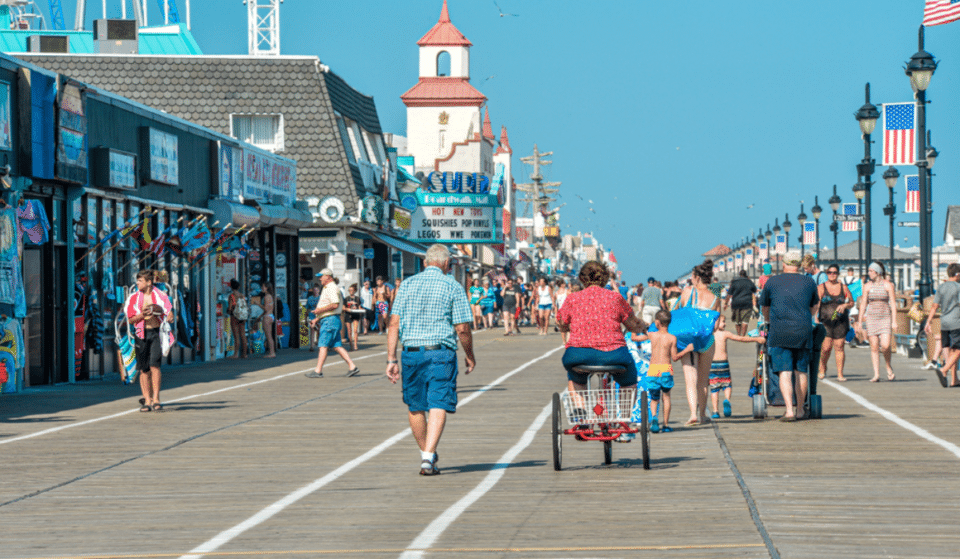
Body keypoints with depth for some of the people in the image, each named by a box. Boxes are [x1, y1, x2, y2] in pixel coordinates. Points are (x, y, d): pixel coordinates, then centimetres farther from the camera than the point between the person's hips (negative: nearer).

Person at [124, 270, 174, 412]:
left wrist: (170, 317, -20)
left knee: (154, 365, -13)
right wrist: (142, 315, -12)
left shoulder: (160, 296, 1)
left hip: (156, 333, -2)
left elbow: (170, 316, 3)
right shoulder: (134, 298, 7)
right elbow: (131, 320, 7)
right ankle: (147, 400, 8)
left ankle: (156, 400, -7)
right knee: (144, 369, 2)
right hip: (141, 334, 2)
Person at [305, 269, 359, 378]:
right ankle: (352, 366, 4)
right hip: (327, 320, 10)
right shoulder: (326, 288, 23)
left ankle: (318, 371, -9)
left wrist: (320, 310, -17)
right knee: (337, 346, 6)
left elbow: (335, 304, -23)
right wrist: (317, 319, 23)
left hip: (330, 320, -10)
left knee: (323, 345, -9)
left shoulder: (332, 288, -11)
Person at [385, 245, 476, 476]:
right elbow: (462, 329, -3)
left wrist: (391, 359, 4)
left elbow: (394, 323, 3)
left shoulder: (408, 284, 9)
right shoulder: (453, 287, 0)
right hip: (441, 352, -3)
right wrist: (470, 356, 12)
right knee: (438, 407, -5)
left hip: (411, 352, 3)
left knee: (415, 408, 16)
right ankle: (428, 458, -18)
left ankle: (426, 454, 30)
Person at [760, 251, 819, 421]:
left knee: (784, 372, -4)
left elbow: (765, 308, 22)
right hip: (803, 332, 2)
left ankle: (789, 410, -15)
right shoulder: (809, 283, 10)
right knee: (801, 371, 12)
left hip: (779, 333, -2)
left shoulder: (772, 282, 6)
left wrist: (768, 323, 42)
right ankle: (800, 410, 18)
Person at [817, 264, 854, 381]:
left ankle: (840, 374, 1)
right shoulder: (821, 288, 4)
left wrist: (845, 306, -5)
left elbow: (852, 302, 17)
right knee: (826, 347, -9)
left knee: (839, 347, -4)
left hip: (840, 322, 2)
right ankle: (822, 369, 17)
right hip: (825, 322, -2)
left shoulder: (843, 287, 11)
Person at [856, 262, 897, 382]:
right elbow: (863, 304, 8)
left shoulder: (888, 285, 0)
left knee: (885, 345, -15)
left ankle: (888, 367, 12)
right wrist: (860, 321, 5)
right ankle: (876, 374, 0)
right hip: (871, 317, 2)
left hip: (885, 318, -2)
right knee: (874, 347, -3)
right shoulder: (867, 286, 6)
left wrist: (894, 321, -7)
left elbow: (893, 304, -1)